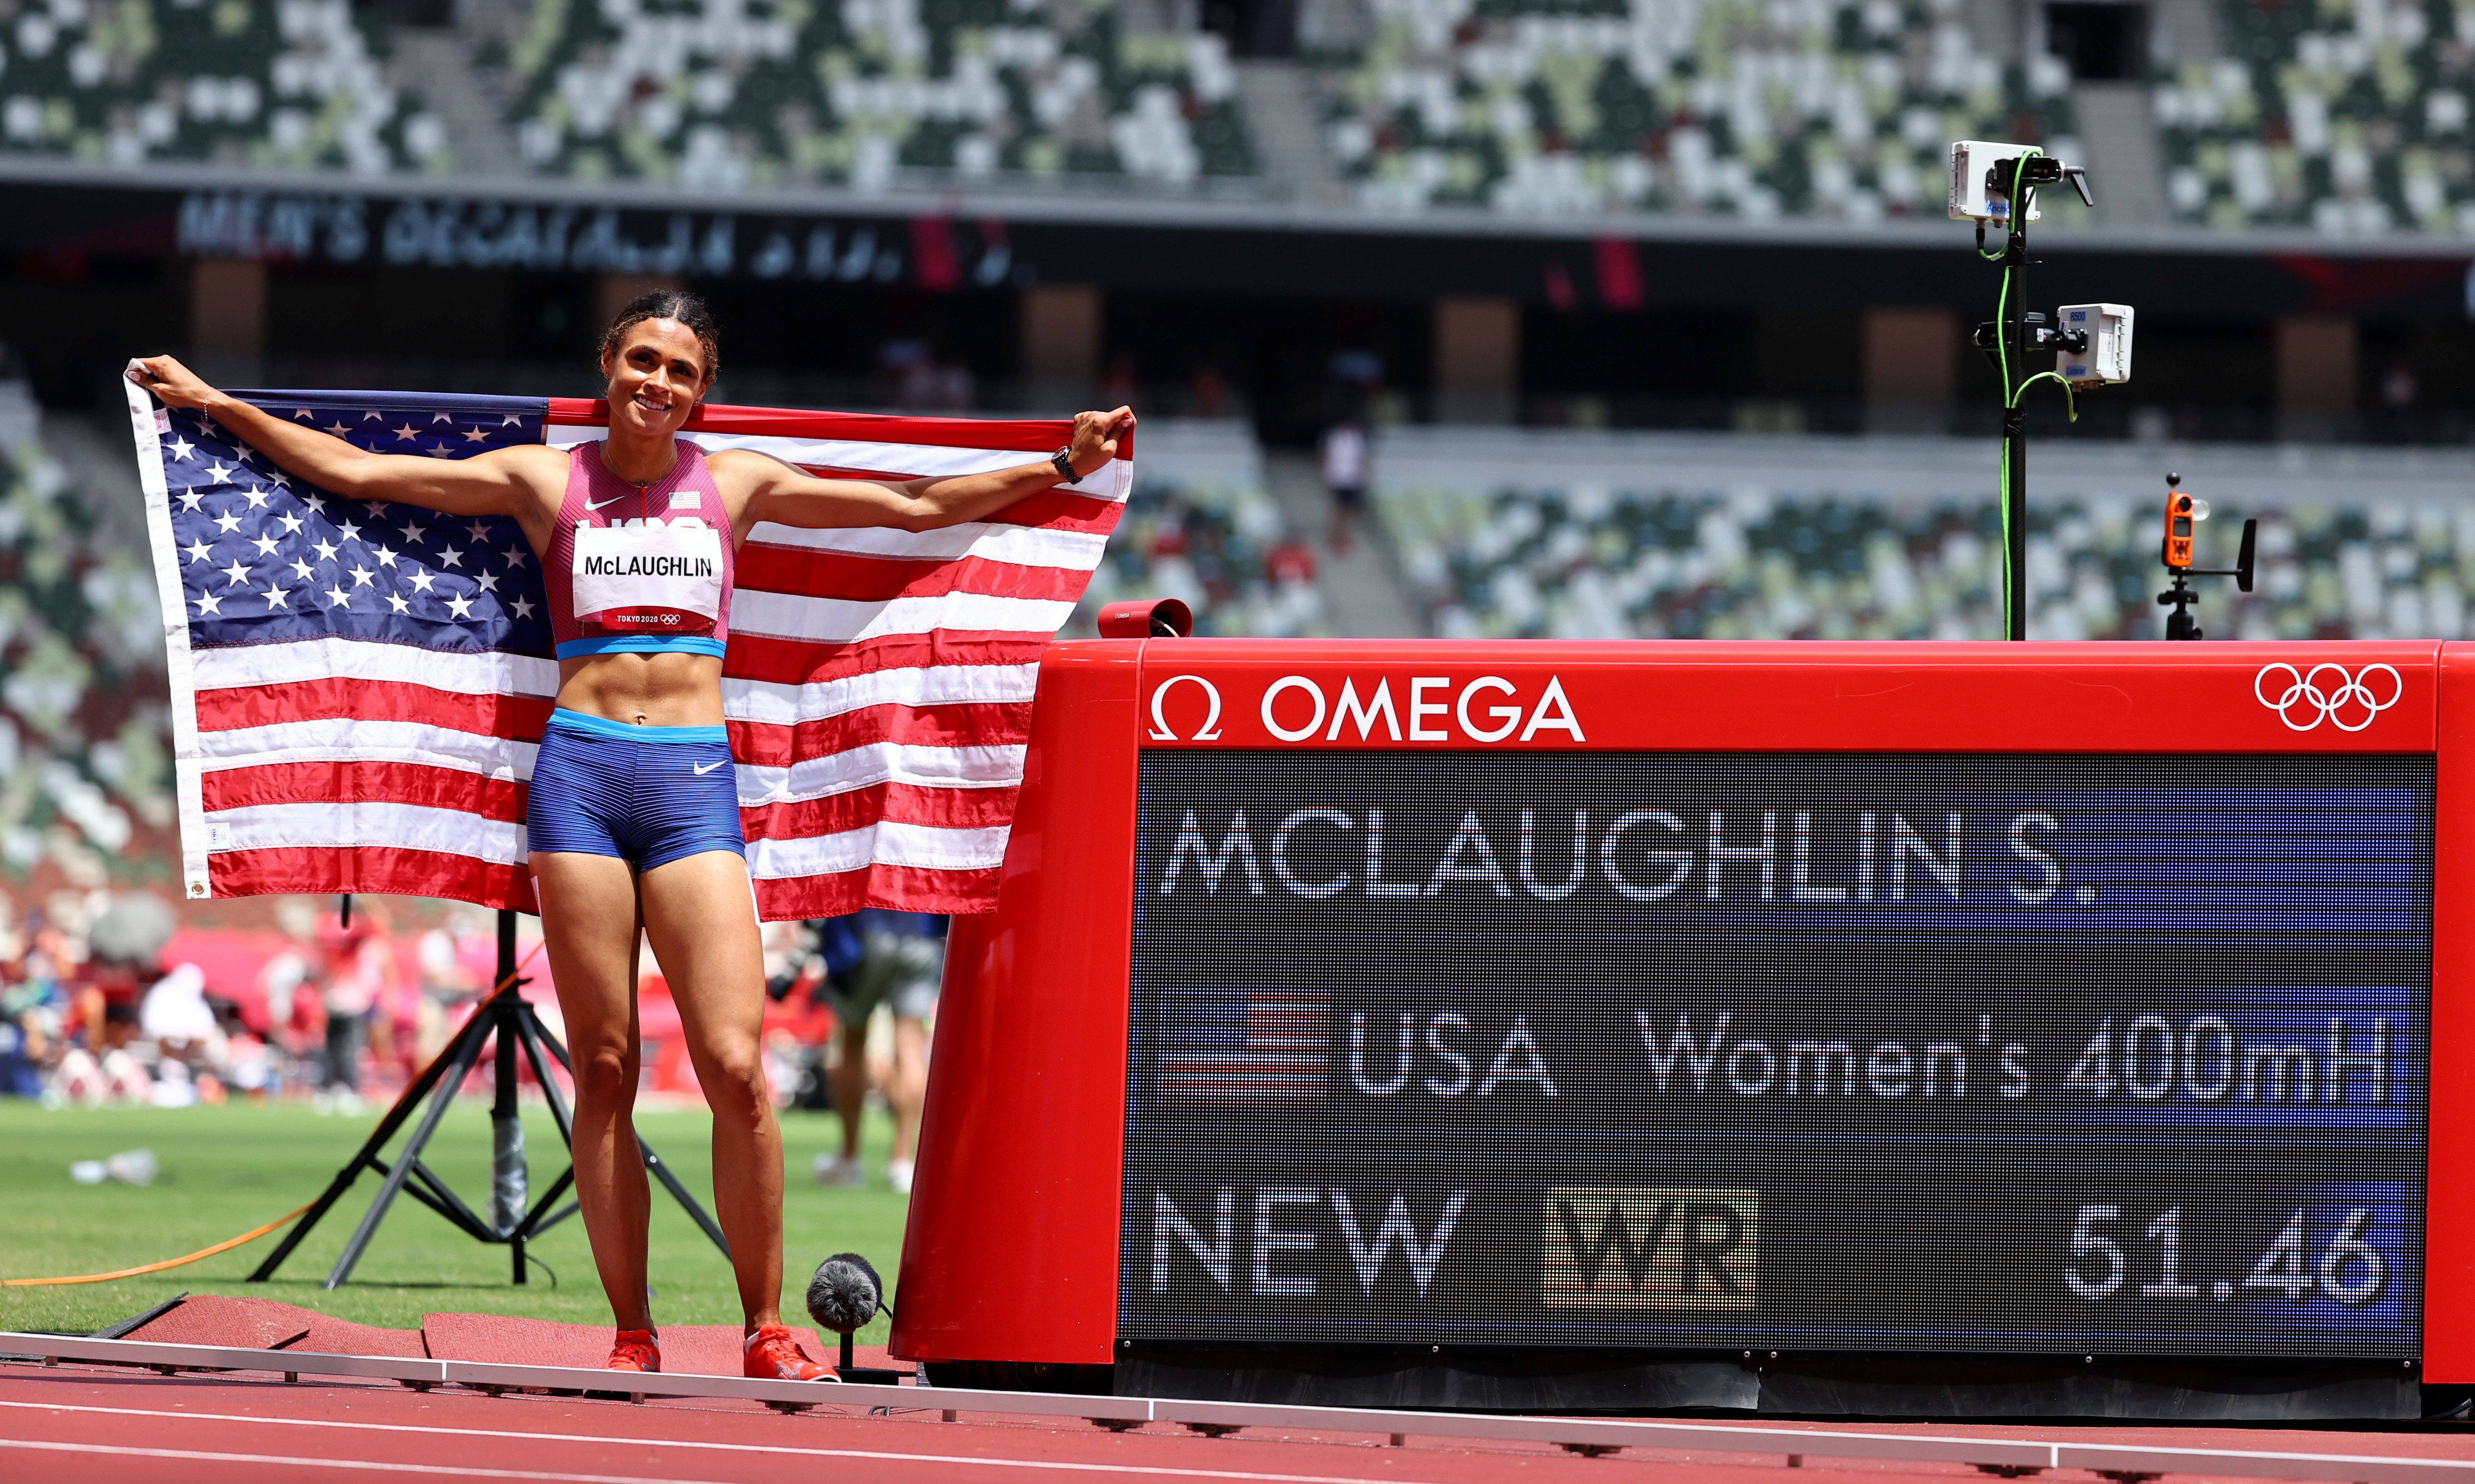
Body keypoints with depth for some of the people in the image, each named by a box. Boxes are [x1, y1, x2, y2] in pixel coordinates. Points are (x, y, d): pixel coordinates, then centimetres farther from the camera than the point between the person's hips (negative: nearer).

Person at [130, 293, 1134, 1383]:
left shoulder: (737, 484, 13)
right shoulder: (545, 481, 10)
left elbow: (918, 506, 20)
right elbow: (354, 471, 11)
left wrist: (1060, 466, 17)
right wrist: (215, 405, 9)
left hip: (696, 778, 0)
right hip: (581, 770, 0)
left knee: (736, 1065, -12)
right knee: (604, 1072, -2)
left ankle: (767, 1332, -3)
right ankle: (633, 1339, 4)